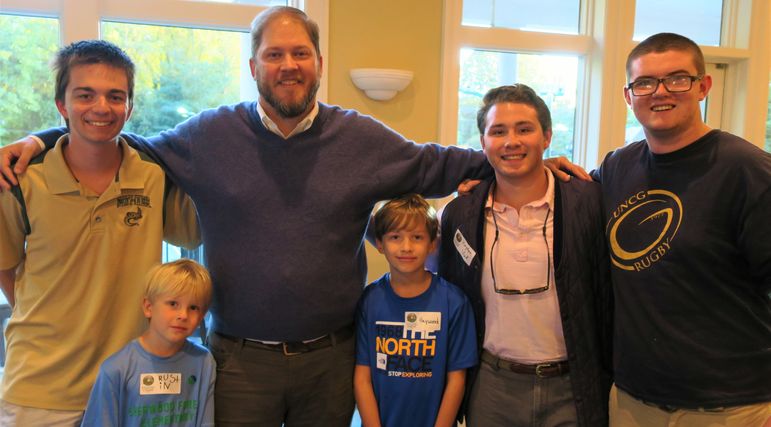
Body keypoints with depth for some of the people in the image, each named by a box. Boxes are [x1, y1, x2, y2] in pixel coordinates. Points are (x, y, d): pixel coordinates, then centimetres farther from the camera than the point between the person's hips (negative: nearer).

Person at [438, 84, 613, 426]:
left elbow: (607, 299, -4)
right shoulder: (459, 214, -1)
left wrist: (605, 383, -3)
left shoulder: (588, 202, -9)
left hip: (571, 389, -2)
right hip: (490, 388, 2)